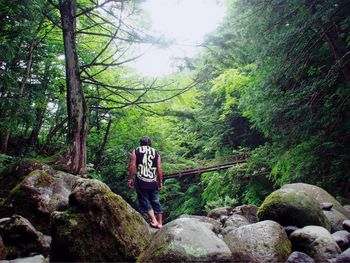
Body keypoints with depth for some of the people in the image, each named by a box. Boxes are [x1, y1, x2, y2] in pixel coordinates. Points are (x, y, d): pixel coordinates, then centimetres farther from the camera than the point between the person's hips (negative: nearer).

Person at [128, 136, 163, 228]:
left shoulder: (136, 151, 8)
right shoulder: (156, 153, 12)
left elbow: (132, 166, -2)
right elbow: (159, 169, 7)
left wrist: (130, 179, 3)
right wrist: (160, 182, 13)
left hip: (141, 181, -2)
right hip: (153, 182, 3)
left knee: (144, 201, 4)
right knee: (156, 202, 12)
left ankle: (153, 220, -10)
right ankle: (160, 223, 18)